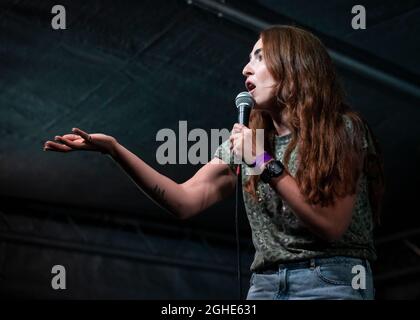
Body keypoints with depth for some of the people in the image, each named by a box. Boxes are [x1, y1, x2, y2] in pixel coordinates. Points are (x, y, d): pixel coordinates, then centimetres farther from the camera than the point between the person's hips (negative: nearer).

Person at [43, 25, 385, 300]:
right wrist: (115, 149, -7)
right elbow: (185, 201, 2)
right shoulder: (246, 139, 12)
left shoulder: (343, 129, -3)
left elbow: (331, 225, -11)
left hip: (332, 281, -4)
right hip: (265, 283, 4)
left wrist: (267, 164, -15)